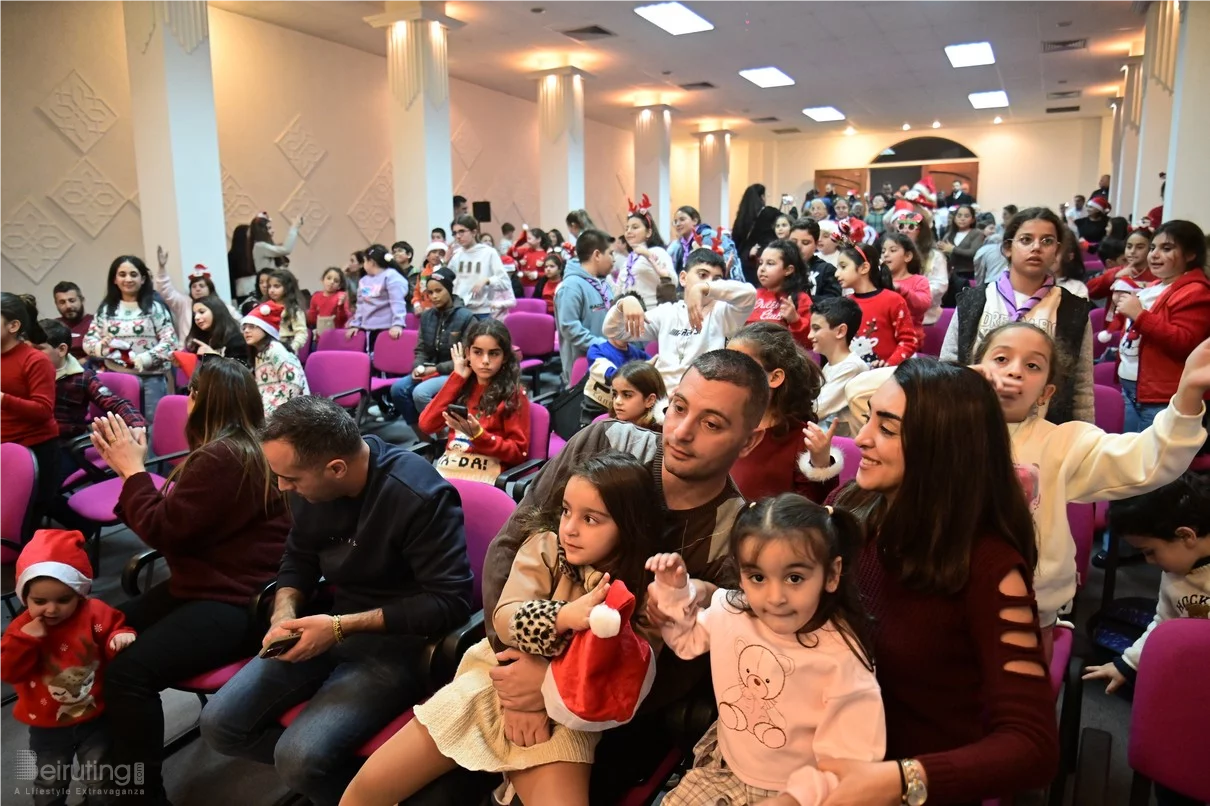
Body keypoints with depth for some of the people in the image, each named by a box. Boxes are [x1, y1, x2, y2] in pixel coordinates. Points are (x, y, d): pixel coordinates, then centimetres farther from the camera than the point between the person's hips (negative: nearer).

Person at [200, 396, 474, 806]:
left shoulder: (420, 496, -26)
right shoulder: (309, 481, -5)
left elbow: (450, 602, -24)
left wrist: (342, 627, -24)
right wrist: (285, 615, -8)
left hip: (396, 641, -7)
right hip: (329, 624, 7)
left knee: (299, 758, -23)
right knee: (219, 724, -3)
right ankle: (341, 771, 12)